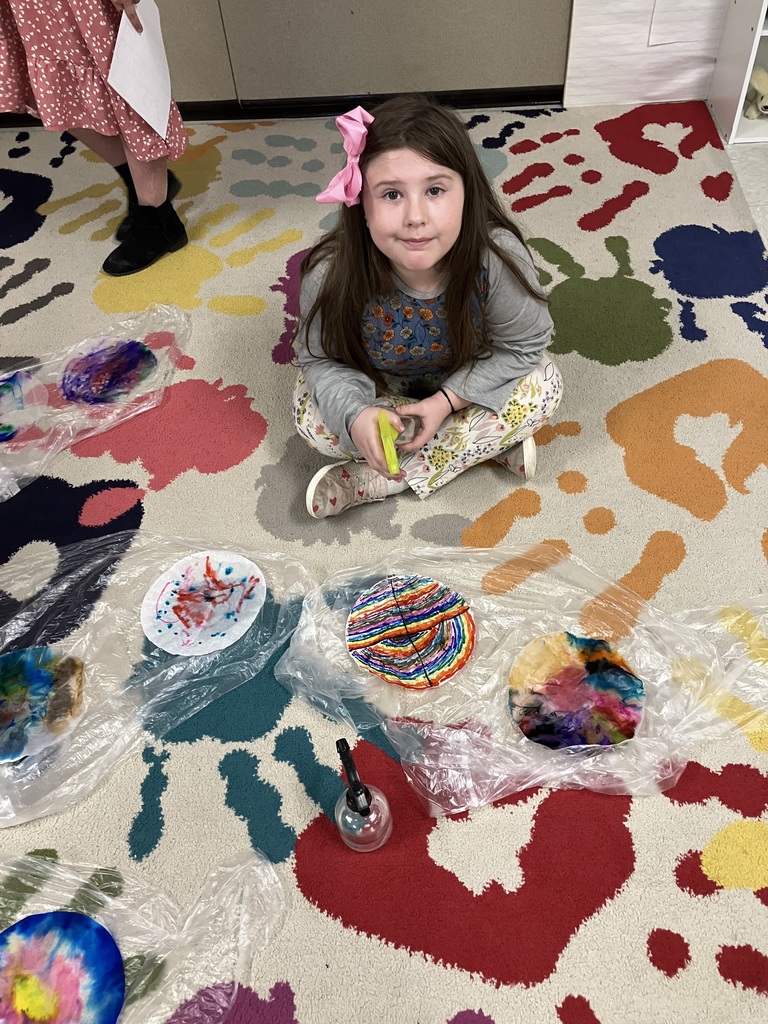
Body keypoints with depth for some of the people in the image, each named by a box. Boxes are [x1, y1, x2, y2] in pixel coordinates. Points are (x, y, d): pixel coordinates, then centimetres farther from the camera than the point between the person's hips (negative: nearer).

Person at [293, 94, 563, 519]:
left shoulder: (498, 257, -35)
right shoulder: (331, 273, -34)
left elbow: (522, 345, -19)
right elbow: (321, 359, -19)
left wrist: (447, 400, -28)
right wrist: (355, 413, -39)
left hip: (467, 383, 0)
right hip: (378, 385, 0)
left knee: (543, 387, -23)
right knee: (312, 415, -22)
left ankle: (367, 483, -21)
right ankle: (490, 443, -14)